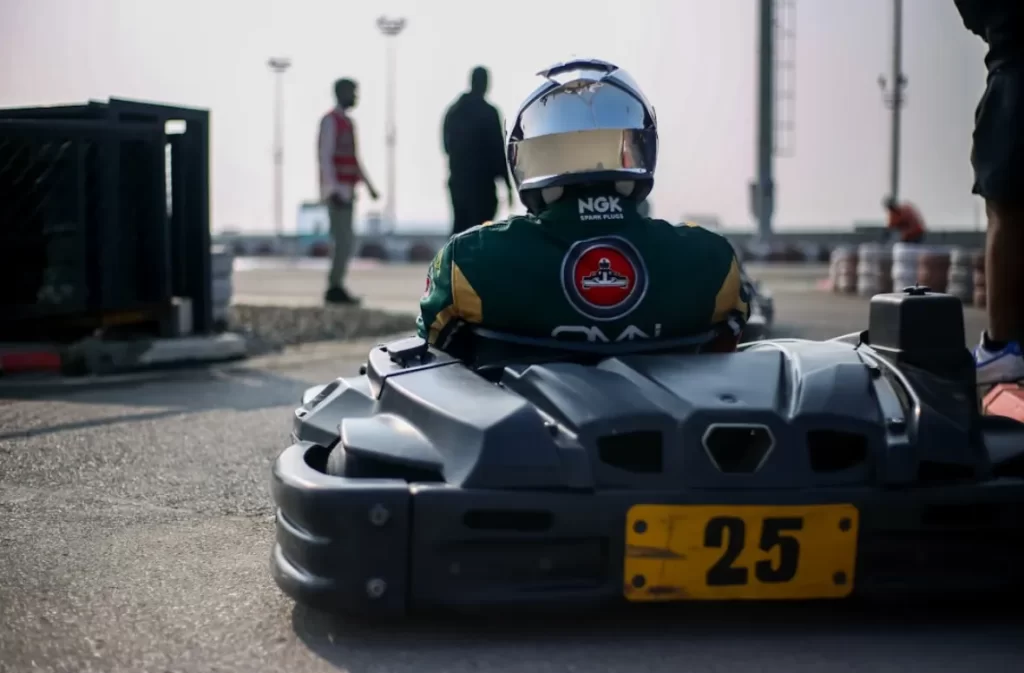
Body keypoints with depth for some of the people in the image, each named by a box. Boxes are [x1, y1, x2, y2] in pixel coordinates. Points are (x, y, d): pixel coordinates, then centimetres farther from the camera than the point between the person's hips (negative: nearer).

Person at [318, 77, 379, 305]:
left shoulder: (347, 122, 17)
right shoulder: (330, 120, -12)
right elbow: (324, 156, -19)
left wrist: (368, 185, 20)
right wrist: (333, 190, -26)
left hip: (346, 191, 9)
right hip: (337, 191, -9)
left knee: (344, 242, 8)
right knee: (345, 241, -12)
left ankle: (336, 288, 11)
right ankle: (335, 288, -7)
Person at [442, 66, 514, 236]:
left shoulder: (453, 111, 8)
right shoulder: (488, 112, -10)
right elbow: (498, 149, -10)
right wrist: (508, 184, -5)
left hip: (457, 180, 6)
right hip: (482, 182, -6)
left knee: (460, 228, 11)